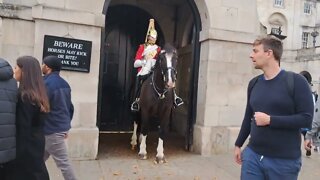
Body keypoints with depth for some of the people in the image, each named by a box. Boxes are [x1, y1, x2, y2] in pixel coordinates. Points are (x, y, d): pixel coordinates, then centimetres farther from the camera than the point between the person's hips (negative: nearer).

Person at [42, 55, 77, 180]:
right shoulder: (64, 83, 11)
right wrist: (66, 124, 21)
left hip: (52, 130, -9)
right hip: (61, 127, 9)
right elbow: (70, 107, 15)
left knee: (63, 162, -1)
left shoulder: (47, 84, -17)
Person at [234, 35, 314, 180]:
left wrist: (270, 120, -19)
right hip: (252, 155, 4)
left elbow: (306, 119, -13)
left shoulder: (295, 81, -9)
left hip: (284, 160, -4)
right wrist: (238, 144, 16)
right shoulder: (254, 83, 6)